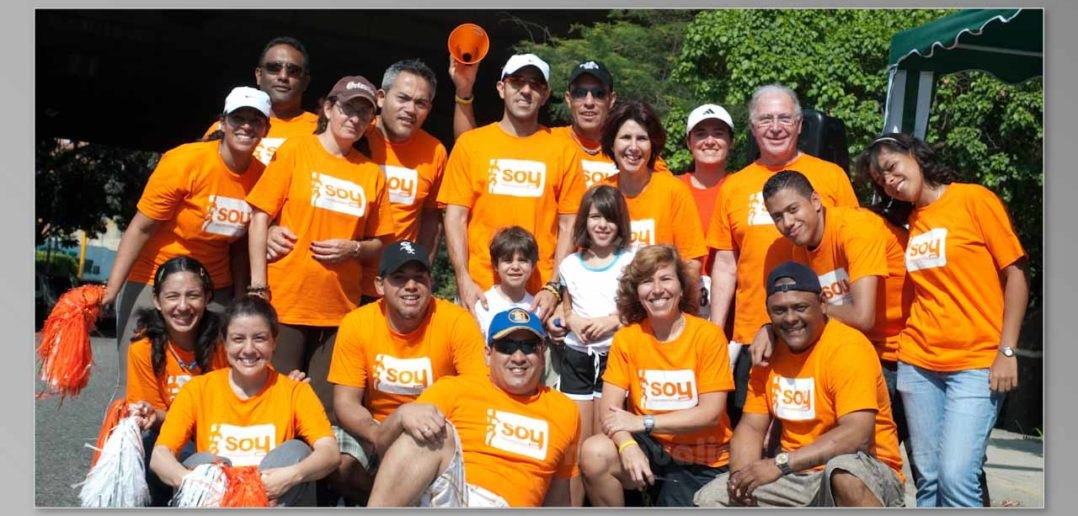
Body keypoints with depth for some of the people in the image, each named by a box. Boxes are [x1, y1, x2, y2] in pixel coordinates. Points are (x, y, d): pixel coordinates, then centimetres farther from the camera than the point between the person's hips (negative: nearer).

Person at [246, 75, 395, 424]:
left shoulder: (372, 173, 9)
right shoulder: (295, 151, 2)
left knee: (326, 408, 5)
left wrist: (354, 248, -8)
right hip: (285, 302, -2)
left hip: (341, 308, 3)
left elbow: (378, 244, 14)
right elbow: (260, 217, -2)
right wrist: (258, 287, -10)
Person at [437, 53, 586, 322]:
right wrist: (463, 280, -7)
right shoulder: (470, 143, 6)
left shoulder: (563, 149, 5)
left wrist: (554, 288, -4)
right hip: (480, 292, 0)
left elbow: (569, 225, 4)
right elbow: (455, 217, 3)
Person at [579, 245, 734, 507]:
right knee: (594, 453, -25)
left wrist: (643, 422, -20)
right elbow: (608, 407, -7)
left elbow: (711, 413, -15)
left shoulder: (708, 335, -10)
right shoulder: (626, 338, -2)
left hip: (702, 461, -2)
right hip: (652, 448, 2)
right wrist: (627, 445, -29)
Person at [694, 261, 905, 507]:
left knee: (843, 472, -40)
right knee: (709, 499, -4)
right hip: (798, 476, 6)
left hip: (864, 473, -6)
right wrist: (741, 475, -17)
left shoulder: (848, 347, -17)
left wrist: (780, 464, -31)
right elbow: (751, 427, 4)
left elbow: (857, 435, -28)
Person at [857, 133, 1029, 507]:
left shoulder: (974, 199, -2)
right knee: (927, 479, 5)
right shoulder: (906, 222, 13)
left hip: (976, 364, -5)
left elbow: (1016, 276, -4)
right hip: (917, 366, 5)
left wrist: (1007, 352, -10)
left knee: (955, 478, -14)